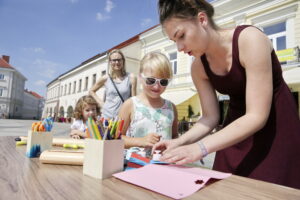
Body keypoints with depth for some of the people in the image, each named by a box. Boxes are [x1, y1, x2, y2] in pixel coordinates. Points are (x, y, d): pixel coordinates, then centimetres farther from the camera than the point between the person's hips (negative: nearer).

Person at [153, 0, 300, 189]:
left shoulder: (250, 39, -25)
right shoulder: (198, 67, -9)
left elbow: (257, 116, -29)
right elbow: (210, 117, -4)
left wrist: (200, 147, -35)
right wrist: (180, 142, -19)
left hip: (277, 125, -4)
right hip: (238, 127, 4)